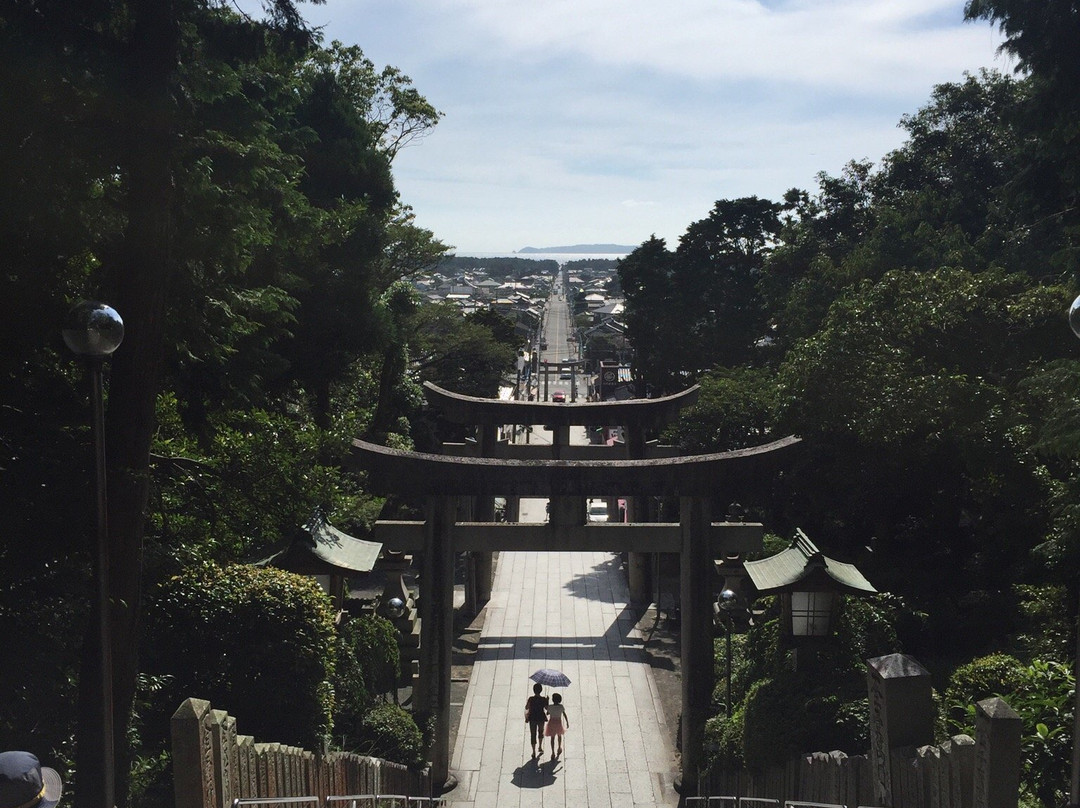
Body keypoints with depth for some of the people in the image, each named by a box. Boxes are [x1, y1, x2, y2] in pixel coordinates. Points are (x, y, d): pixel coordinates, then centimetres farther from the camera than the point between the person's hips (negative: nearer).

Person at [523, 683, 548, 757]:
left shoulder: (530, 699, -13)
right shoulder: (543, 699, -13)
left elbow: (526, 708, -4)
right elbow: (547, 708, -3)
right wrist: (547, 700, 8)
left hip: (532, 718, -1)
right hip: (541, 718, 1)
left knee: (533, 734, 6)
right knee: (540, 731, 29)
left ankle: (534, 752, 4)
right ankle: (540, 747, 37)